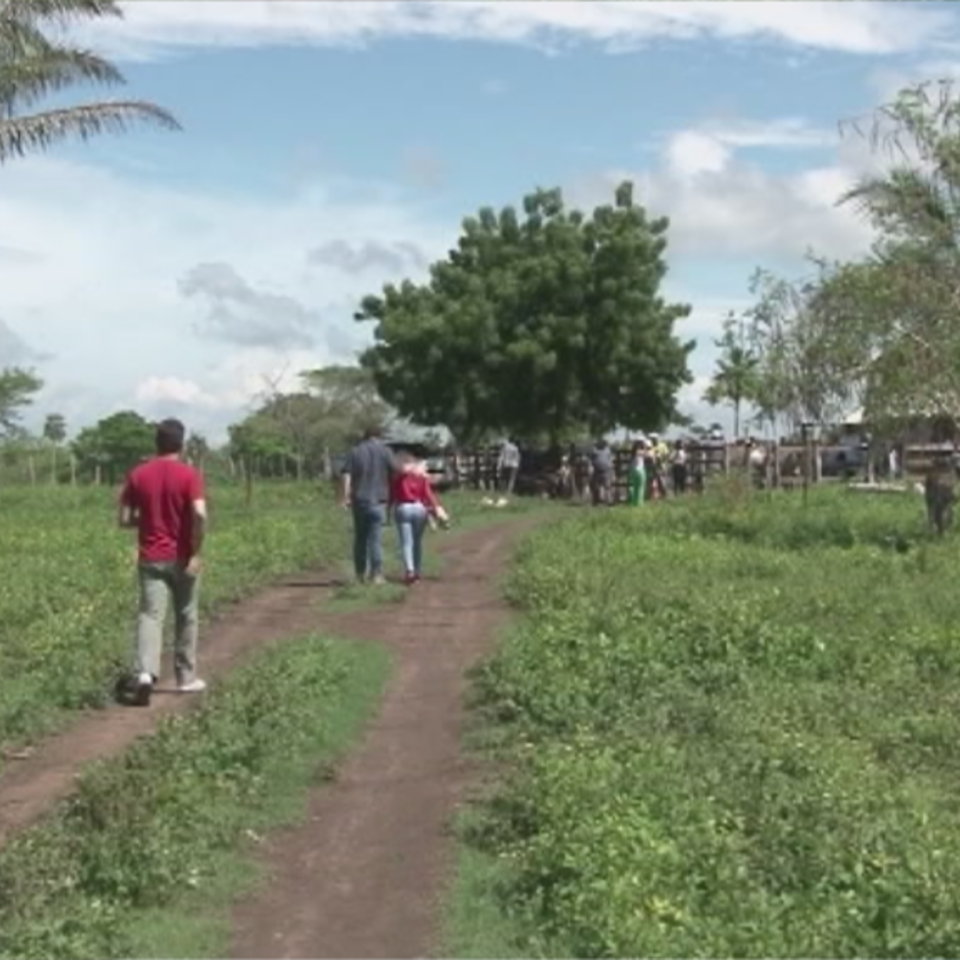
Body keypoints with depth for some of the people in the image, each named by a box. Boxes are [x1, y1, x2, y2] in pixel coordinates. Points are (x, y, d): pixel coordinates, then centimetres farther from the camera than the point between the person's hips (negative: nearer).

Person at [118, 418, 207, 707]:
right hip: (182, 558, -1)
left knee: (150, 615, -3)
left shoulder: (137, 475, 1)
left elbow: (125, 519, 2)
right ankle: (186, 677, 21)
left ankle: (145, 672, -24)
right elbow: (200, 514, -22)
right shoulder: (189, 474, -9)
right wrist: (196, 553, -14)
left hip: (150, 558, 1)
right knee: (186, 617, 13)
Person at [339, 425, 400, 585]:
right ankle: (376, 574, -6)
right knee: (375, 538, -1)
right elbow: (397, 470, 0)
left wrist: (344, 497, -4)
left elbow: (345, 475, -4)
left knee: (360, 538, 13)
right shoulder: (385, 451, 0)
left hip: (359, 501, 2)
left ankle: (361, 573, 18)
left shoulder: (355, 452, 4)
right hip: (377, 500, -2)